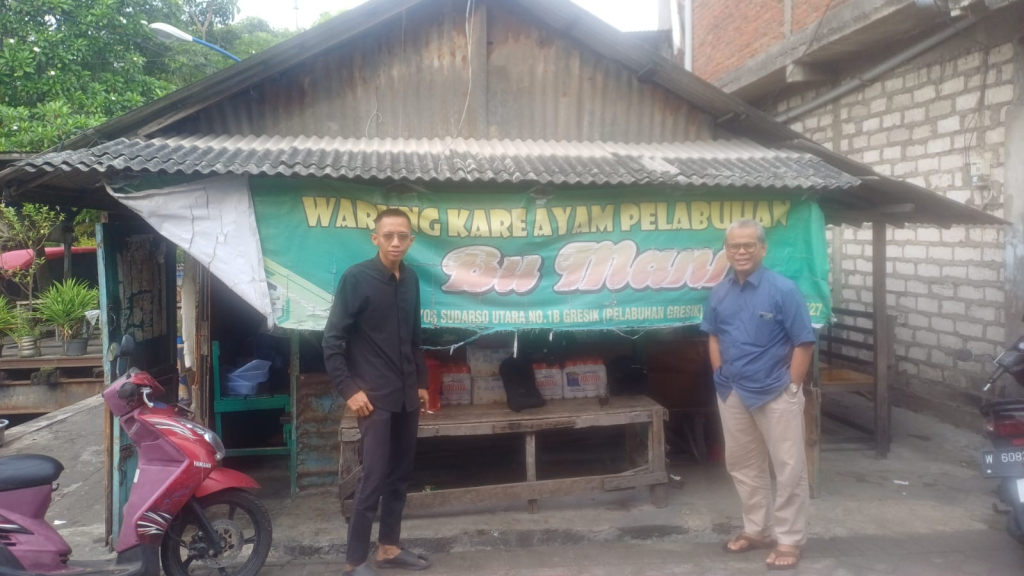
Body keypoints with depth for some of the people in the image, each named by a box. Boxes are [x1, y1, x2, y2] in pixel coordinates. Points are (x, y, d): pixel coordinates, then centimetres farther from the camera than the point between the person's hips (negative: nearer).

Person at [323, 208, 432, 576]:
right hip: (375, 396, -6)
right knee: (373, 479, -6)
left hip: (406, 396, 6)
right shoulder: (356, 278, -10)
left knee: (399, 476, 12)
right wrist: (348, 389, -15)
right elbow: (332, 340, -11)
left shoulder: (410, 279, 8)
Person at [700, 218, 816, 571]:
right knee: (743, 465, 16)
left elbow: (804, 344, -11)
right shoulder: (719, 292, 2)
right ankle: (757, 530, 32)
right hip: (732, 394, 5)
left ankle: (789, 540, 17)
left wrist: (791, 389, -11)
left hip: (776, 393, -5)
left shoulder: (783, 289, -14)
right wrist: (722, 376, 8)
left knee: (789, 468, 4)